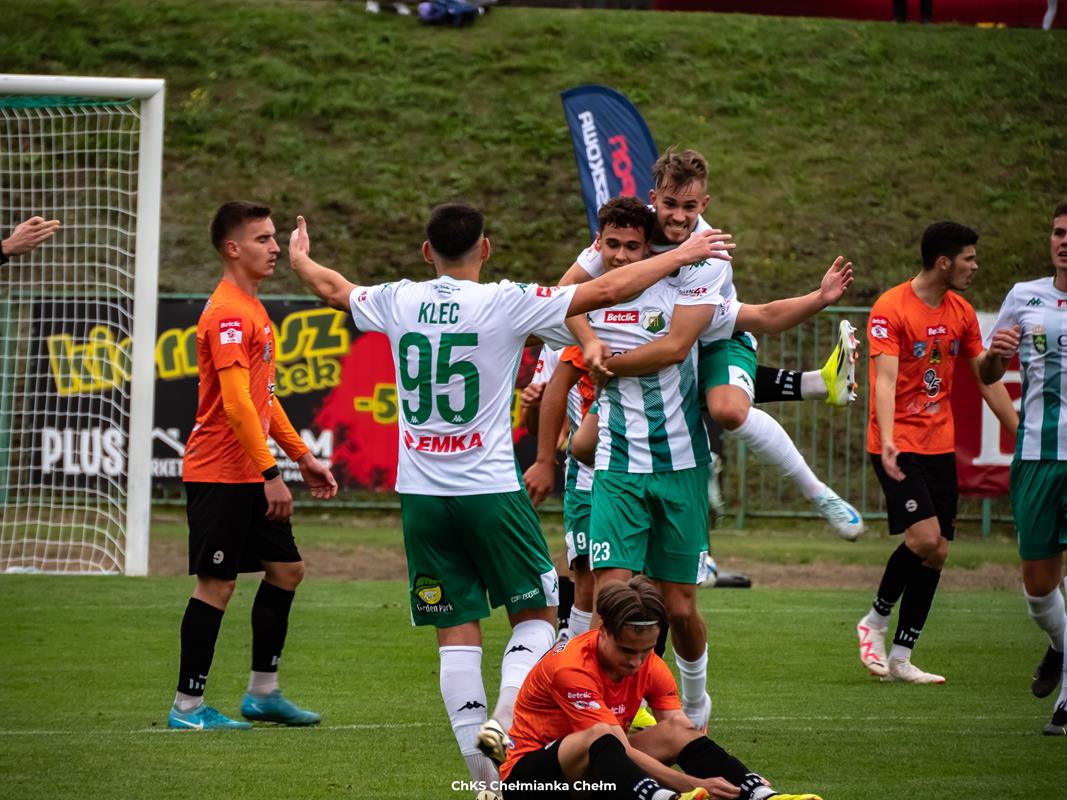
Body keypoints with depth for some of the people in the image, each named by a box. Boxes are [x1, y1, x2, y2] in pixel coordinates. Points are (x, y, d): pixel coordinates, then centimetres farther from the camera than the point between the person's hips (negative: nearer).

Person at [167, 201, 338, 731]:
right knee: (216, 584, -6)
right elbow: (237, 402, -23)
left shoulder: (252, 310, 16)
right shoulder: (228, 314, -17)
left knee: (286, 569, 12)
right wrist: (270, 474, -24)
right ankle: (188, 707, 1)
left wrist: (302, 457, 21)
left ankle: (263, 692, 20)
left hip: (248, 477, 10)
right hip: (219, 473, -10)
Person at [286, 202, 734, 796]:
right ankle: (505, 720, -12)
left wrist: (300, 259, 45)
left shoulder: (399, 302, 3)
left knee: (456, 631, 6)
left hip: (420, 492, 4)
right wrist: (681, 256, 5)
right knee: (536, 615, 11)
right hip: (490, 488, -4)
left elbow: (333, 288, 24)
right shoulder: (504, 304, -8)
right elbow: (606, 291, -7)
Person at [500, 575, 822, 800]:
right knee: (599, 734, -38)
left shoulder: (650, 666, -1)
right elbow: (623, 751, -30)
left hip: (596, 769, 7)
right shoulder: (572, 667, -25)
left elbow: (682, 732, -11)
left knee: (680, 731, -12)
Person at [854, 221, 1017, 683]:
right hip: (899, 446, -7)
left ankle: (900, 659, 8)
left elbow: (987, 381, 16)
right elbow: (886, 378, -21)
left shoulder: (962, 314, 10)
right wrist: (887, 441, -33)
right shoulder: (891, 308, -11)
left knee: (937, 552, 1)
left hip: (939, 446, 7)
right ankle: (875, 620, 4)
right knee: (925, 536, -19)